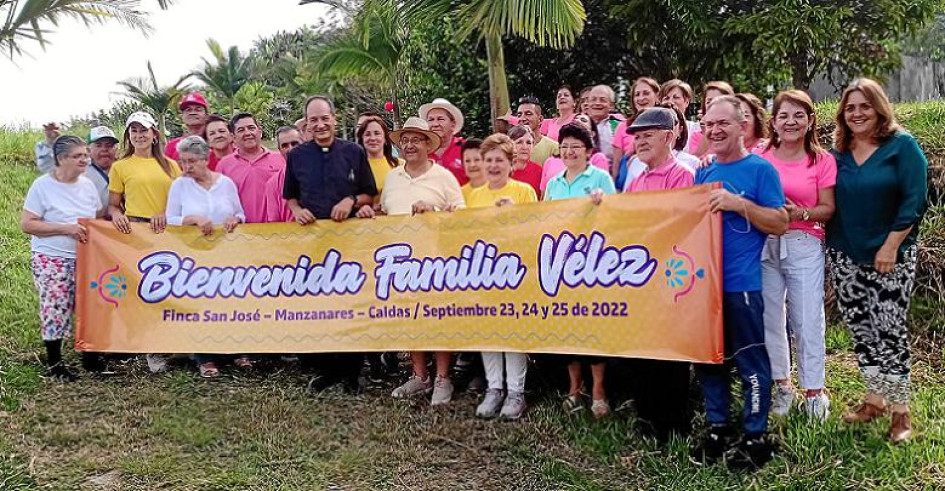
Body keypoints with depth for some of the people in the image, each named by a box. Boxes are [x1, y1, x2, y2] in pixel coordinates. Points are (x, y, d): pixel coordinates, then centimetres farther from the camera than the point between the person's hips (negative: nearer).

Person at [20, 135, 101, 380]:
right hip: (52, 261, -5)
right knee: (56, 310, -2)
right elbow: (26, 224, -12)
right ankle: (54, 363, 13)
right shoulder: (42, 186, -8)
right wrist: (65, 228, -19)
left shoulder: (88, 185, 7)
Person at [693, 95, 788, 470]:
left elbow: (780, 224, -9)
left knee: (750, 361, 1)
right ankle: (717, 427, 25)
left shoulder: (760, 169, -4)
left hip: (741, 283, -6)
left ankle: (755, 435, 13)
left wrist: (738, 203, -20)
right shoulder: (703, 174, 13)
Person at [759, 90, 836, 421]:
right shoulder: (760, 157, 4)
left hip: (804, 246, -2)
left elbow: (827, 209, 0)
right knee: (770, 317, 7)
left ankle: (814, 391, 12)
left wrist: (799, 213, -17)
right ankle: (782, 385, 21)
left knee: (807, 320, -1)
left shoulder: (823, 161, 1)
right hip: (764, 245, 2)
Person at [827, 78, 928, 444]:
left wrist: (890, 246, -16)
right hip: (845, 256, 5)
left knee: (889, 331, -4)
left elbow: (914, 200, -12)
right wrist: (830, 244, 5)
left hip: (891, 256, -5)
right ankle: (875, 399, 23)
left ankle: (900, 410, 8)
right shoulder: (838, 153, 7)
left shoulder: (902, 145, -7)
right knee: (860, 330, 10)